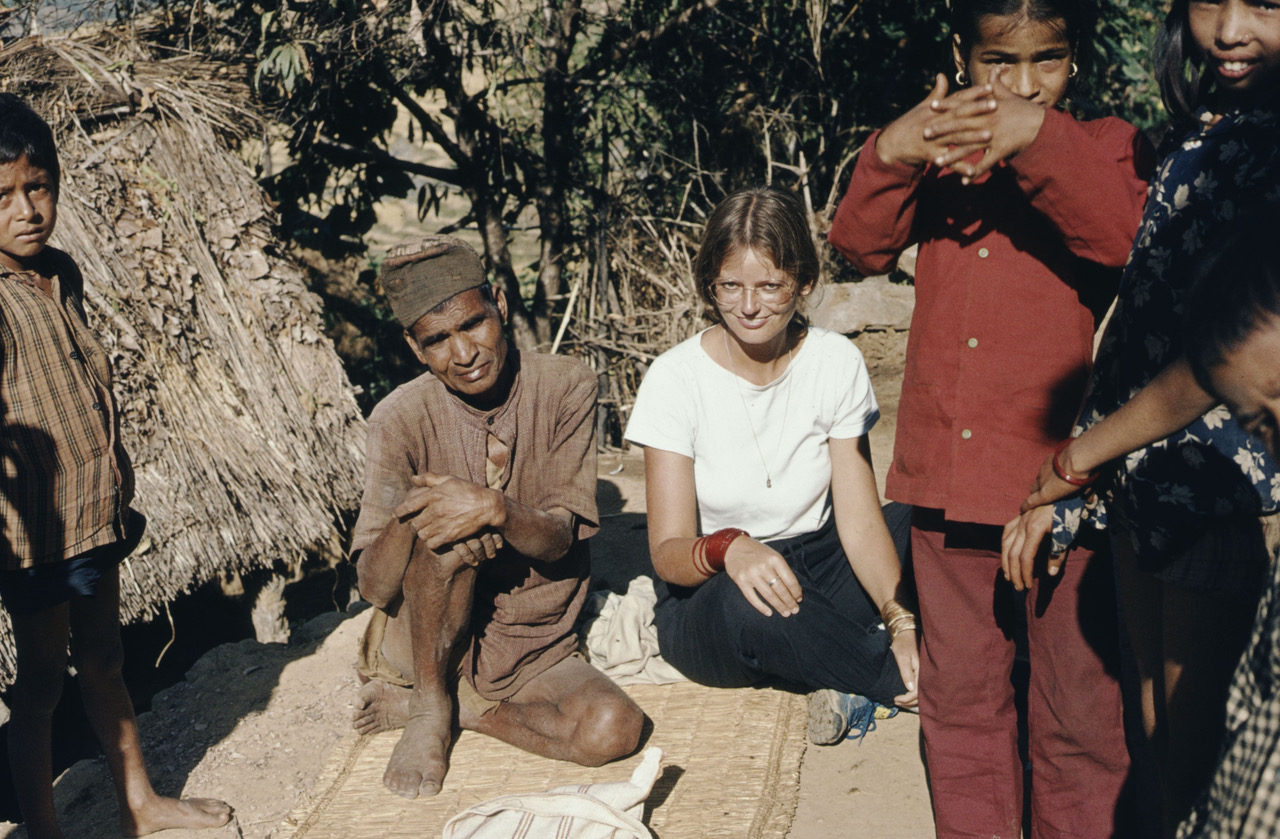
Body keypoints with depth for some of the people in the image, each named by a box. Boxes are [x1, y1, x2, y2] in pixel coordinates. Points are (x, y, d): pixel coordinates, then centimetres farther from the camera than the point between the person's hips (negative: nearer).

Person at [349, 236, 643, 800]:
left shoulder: (564, 388, -9)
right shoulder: (402, 419, -12)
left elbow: (557, 539, -14)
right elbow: (373, 588, -15)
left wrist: (496, 509, -36)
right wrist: (410, 519, -37)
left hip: (536, 647, 2)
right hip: (425, 643, -1)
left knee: (614, 729, -27)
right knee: (444, 528, -32)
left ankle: (460, 706, -2)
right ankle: (430, 706, -8)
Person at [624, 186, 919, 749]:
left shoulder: (837, 363, -6)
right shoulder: (676, 378, -14)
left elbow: (860, 522, -11)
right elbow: (668, 551, -18)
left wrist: (901, 619, -30)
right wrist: (728, 550, -42)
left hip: (817, 569, 2)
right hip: (707, 599, -2)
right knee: (746, 603, -38)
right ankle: (934, 689, -21)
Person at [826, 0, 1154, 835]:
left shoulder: (1109, 147, 1)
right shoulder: (944, 149, 11)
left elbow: (1131, 242, -19)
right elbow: (862, 246, -2)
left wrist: (1041, 140, -31)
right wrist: (888, 154, -21)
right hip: (950, 481, 4)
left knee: (1081, 716, 4)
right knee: (959, 698, 15)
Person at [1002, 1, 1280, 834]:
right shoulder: (1197, 138, 8)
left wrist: (1080, 454, -13)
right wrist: (1067, 497, 9)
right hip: (1145, 486, 7)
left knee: (1199, 757, 8)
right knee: (1157, 734, 19)